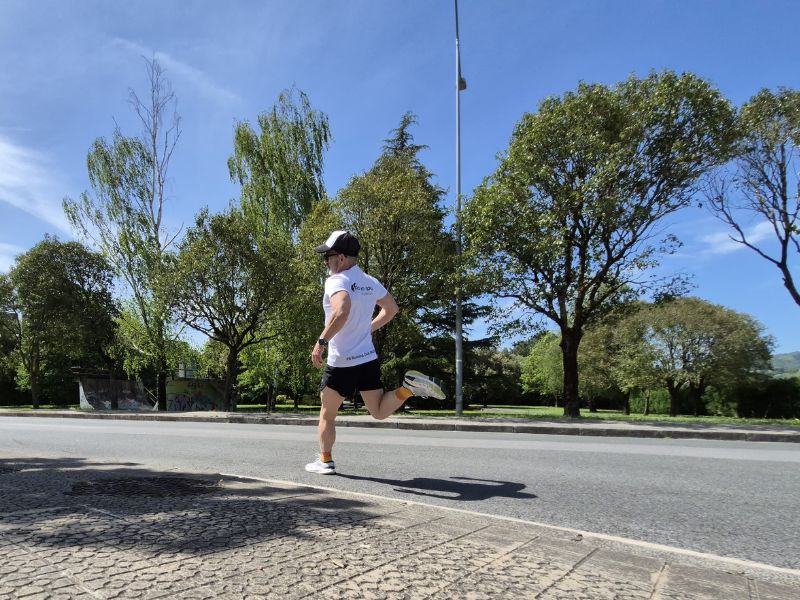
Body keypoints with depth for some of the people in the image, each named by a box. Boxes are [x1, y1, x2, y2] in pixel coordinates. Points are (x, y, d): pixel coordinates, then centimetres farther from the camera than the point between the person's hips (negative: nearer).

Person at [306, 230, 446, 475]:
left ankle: (325, 461, 23)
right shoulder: (370, 282, 7)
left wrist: (321, 342, -29)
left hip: (341, 363, -6)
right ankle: (409, 387, -10)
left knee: (327, 413, 14)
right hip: (369, 358, 6)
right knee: (380, 411, 14)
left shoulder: (336, 281, -16)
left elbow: (342, 312, -35)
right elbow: (391, 309, 20)